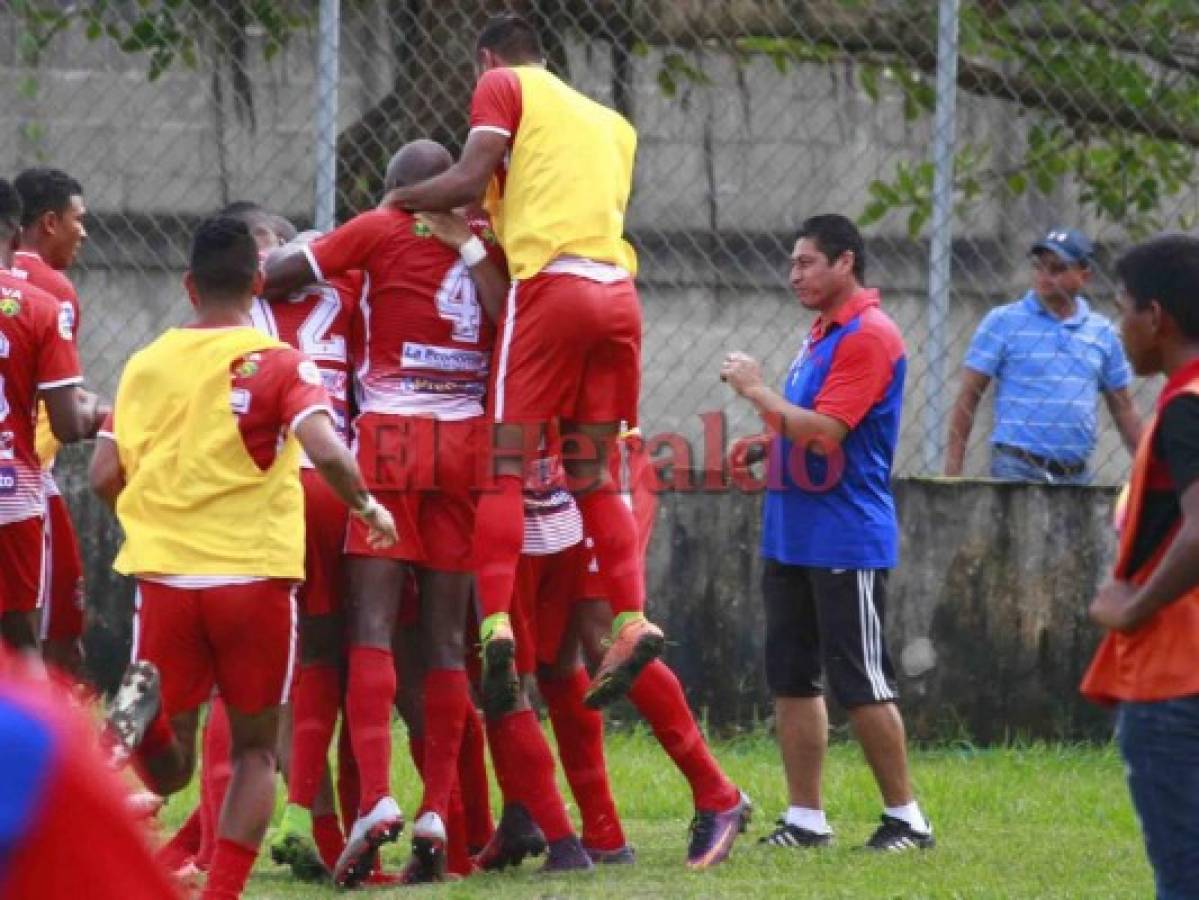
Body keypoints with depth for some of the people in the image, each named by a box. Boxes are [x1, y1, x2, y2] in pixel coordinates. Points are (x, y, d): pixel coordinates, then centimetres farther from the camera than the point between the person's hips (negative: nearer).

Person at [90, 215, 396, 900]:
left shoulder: (146, 363, 8)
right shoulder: (278, 363, -3)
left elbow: (105, 476, 8)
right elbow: (326, 452, -17)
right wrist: (369, 508, 1)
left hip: (164, 576, 2)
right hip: (255, 575, -2)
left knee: (170, 771, 9)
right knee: (256, 750, 14)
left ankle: (145, 703, -23)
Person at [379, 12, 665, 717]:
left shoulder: (503, 85, 10)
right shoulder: (610, 122, 28)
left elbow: (470, 181, -3)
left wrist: (403, 201, 13)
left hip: (550, 282, -6)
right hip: (617, 290, 6)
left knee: (508, 465, -6)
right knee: (593, 473, 12)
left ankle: (498, 621, -21)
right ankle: (632, 619, -2)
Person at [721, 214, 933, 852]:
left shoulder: (869, 335, -14)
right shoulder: (822, 334, 15)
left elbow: (825, 432, -21)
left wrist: (758, 391, -11)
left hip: (846, 543, -9)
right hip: (793, 535, 9)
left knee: (860, 682, -5)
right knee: (792, 678, 8)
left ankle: (906, 817, 3)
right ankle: (804, 819, 12)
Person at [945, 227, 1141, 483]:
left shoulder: (1101, 332, 10)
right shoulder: (1003, 322, 0)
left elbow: (1123, 409, 16)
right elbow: (967, 397, -1)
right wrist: (953, 470, -7)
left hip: (1076, 475, 4)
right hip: (1018, 470, -4)